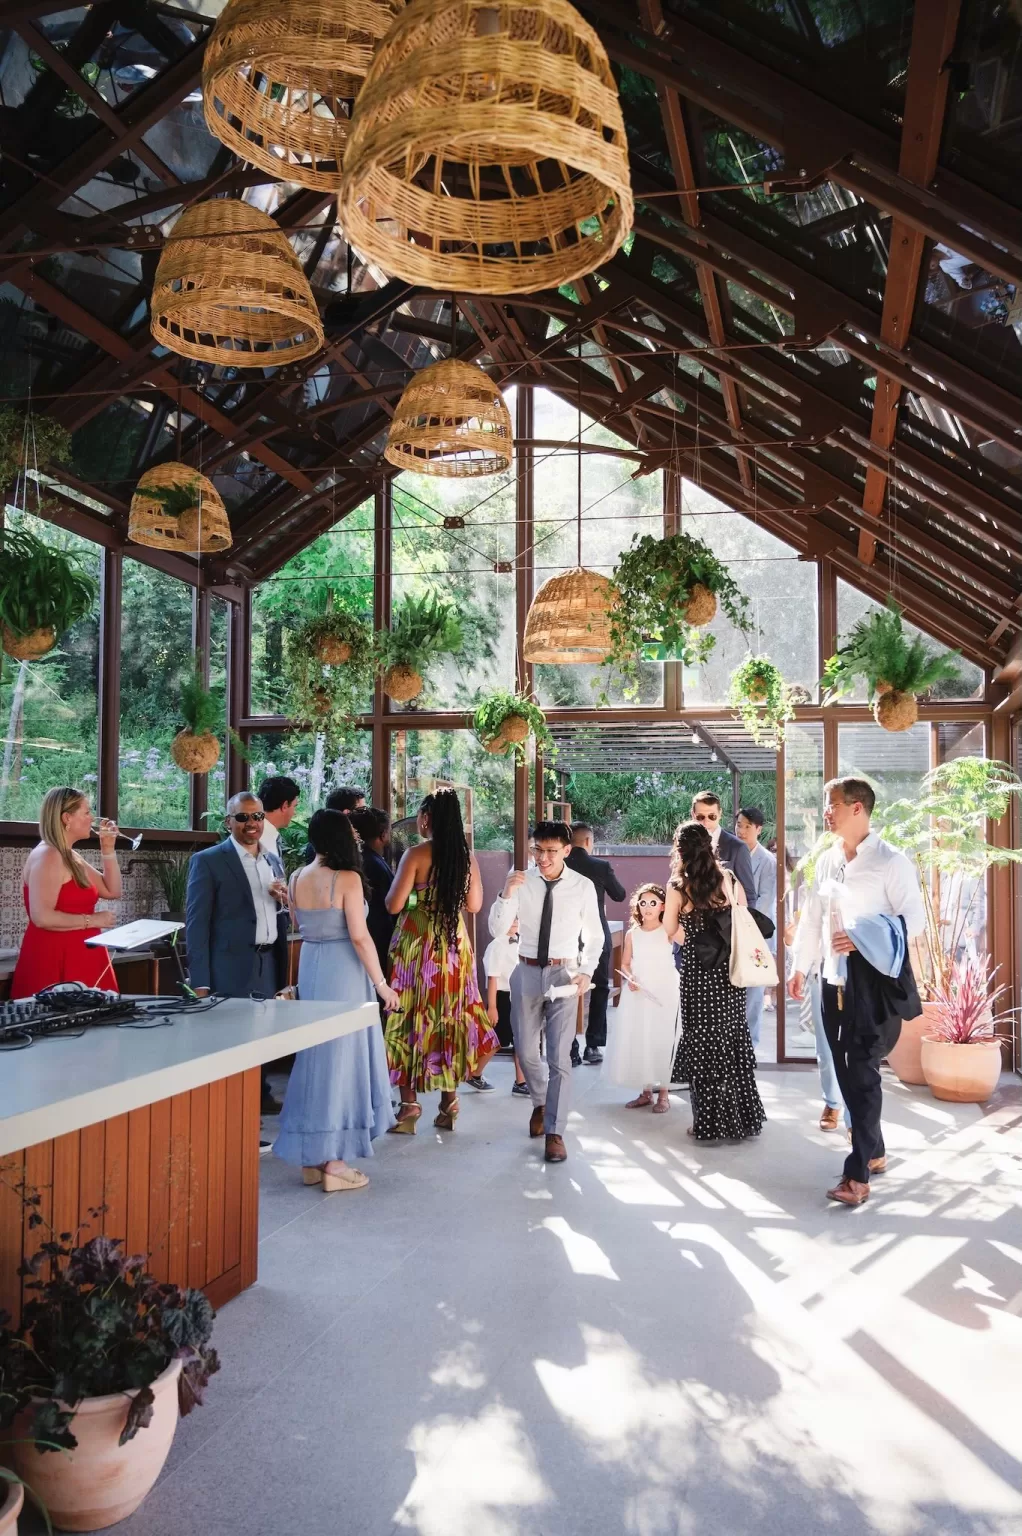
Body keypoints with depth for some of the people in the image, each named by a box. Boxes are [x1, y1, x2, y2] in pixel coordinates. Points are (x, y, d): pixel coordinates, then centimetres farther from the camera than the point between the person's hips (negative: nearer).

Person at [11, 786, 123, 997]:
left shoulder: (71, 857, 15)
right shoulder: (47, 856, -15)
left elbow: (112, 892, 16)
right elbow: (42, 917, -24)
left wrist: (108, 848, 9)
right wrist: (92, 920, -15)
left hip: (78, 958, 9)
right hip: (55, 961, -9)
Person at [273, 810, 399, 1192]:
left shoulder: (297, 879, 4)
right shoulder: (347, 879, -15)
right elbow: (359, 936, -16)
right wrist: (381, 983, -10)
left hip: (310, 969, 7)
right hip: (342, 971, -7)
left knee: (317, 1054, 15)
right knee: (340, 1057, 1)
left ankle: (309, 1156, 23)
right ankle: (332, 1162, 6)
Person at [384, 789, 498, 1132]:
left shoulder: (416, 854, -12)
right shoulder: (467, 855, 2)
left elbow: (393, 905, -12)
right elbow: (474, 904, 9)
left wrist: (418, 895, 8)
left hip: (417, 943, -5)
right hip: (455, 944, 5)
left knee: (412, 1017, 3)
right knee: (451, 1014, 12)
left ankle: (409, 1104, 4)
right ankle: (449, 1102, 17)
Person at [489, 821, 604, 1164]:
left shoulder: (583, 886, -7)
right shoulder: (520, 881, -5)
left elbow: (594, 935, 5)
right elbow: (497, 929, -10)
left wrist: (587, 972, -6)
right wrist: (506, 893, -25)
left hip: (564, 974, -2)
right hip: (527, 972, 2)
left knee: (559, 1056, -3)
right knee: (525, 1050, 13)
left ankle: (554, 1132, 7)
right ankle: (540, 1103, 42)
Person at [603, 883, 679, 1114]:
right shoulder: (632, 933, 6)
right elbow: (625, 963, 10)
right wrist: (629, 979, -12)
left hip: (664, 992, -4)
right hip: (637, 993, 4)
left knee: (661, 1041, -2)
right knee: (637, 1040, 6)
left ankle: (663, 1094, 8)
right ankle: (646, 1092, 19)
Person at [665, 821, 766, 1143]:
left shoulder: (678, 887, -9)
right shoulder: (729, 879, -1)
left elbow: (670, 932, 0)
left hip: (698, 974, -3)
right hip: (730, 971, 3)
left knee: (703, 1045, 7)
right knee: (733, 1040, 15)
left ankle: (711, 1124, 12)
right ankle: (743, 1118, 23)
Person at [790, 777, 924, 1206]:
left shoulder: (891, 861, -10)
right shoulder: (826, 860, 9)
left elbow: (914, 918, -12)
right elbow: (812, 917, 14)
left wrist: (862, 939, -21)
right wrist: (800, 966, 15)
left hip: (875, 980, -7)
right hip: (836, 980, 7)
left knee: (863, 1073, -7)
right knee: (848, 1071, 13)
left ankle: (858, 1174, -2)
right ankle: (874, 1152, 30)